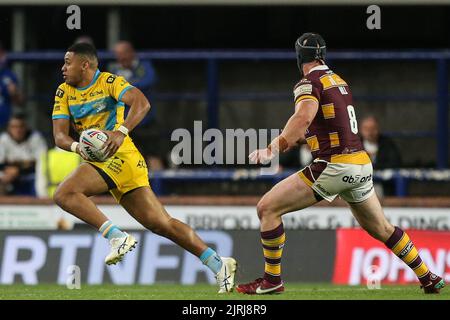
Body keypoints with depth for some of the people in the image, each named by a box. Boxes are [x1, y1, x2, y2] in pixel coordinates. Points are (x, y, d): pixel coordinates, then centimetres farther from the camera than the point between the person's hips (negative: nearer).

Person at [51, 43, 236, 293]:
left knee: (64, 194, -24)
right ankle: (218, 264, 3)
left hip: (120, 156, -7)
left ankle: (117, 237, -22)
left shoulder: (109, 82, -6)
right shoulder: (64, 93, 13)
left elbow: (142, 103, -23)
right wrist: (76, 146, -17)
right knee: (160, 224, 3)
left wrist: (121, 132, -37)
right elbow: (59, 135, 5)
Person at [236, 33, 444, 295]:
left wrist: (275, 148, -38)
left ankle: (272, 280, -3)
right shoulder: (340, 81, 17)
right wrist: (289, 142, 25)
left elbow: (304, 117, -29)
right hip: (362, 165, 8)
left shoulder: (309, 83, -8)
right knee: (381, 229, 25)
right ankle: (429, 279, 30)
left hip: (334, 166, -8)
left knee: (268, 207, -3)